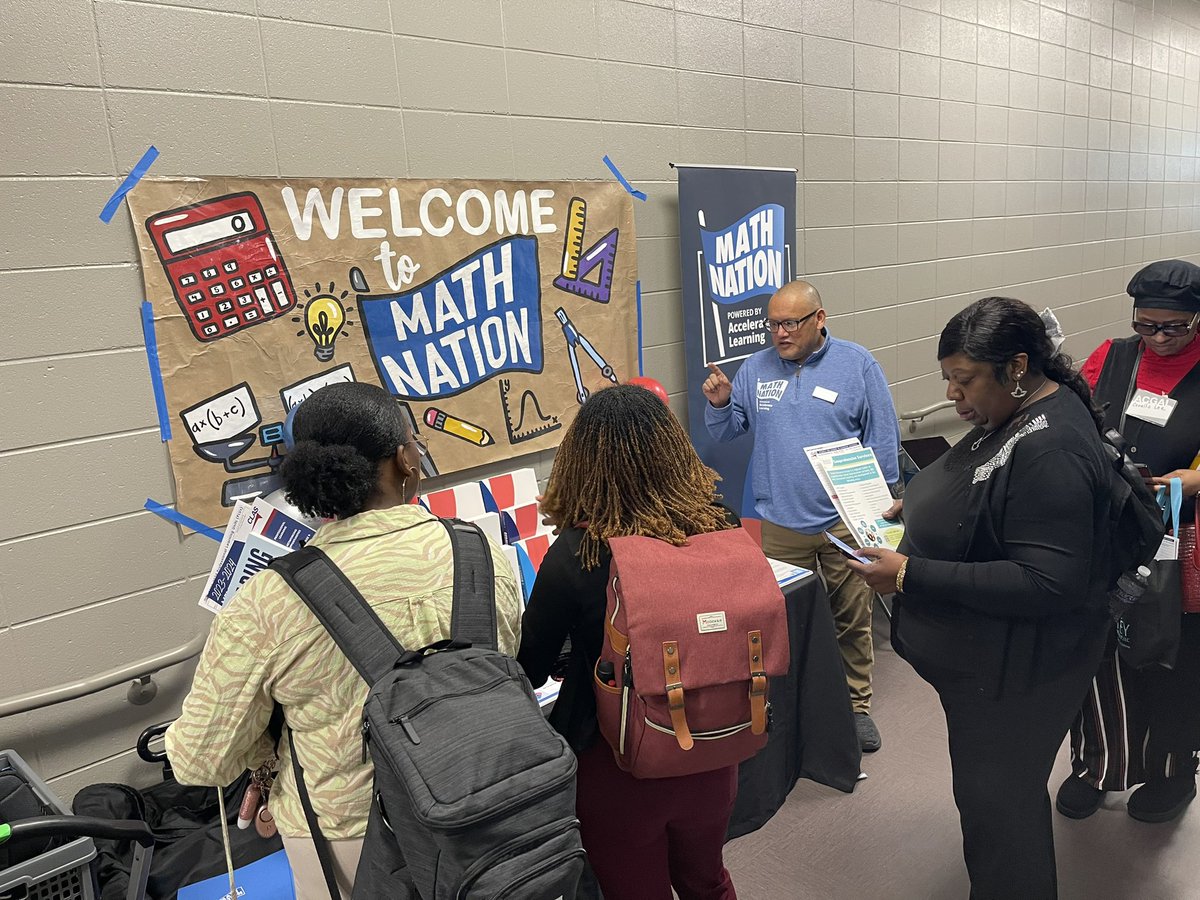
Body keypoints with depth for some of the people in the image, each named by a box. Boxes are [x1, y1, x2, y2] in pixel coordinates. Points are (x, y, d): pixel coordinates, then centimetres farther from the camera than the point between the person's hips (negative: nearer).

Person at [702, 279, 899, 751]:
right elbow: (727, 431, 10)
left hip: (845, 521, -2)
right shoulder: (756, 368, 4)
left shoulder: (857, 364, -3)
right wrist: (719, 404, -12)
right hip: (780, 522, 2)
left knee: (852, 618, 11)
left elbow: (883, 439, -2)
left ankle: (857, 703, 30)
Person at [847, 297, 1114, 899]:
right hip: (984, 657, 9)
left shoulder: (1051, 451, -27)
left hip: (1015, 670, -9)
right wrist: (919, 507, 3)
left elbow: (1046, 584, -30)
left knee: (996, 803, 9)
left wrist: (910, 575, -30)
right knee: (1009, 789, 26)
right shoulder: (1013, 415, 3)